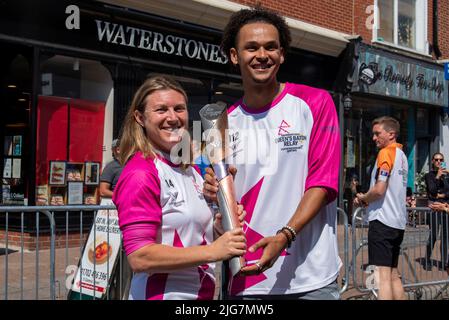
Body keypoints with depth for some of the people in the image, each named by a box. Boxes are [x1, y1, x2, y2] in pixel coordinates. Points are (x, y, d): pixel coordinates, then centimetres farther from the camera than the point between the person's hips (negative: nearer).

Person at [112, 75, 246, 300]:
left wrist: (220, 225, -1)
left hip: (201, 292, 8)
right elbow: (139, 258, -23)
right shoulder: (141, 173, -17)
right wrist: (213, 251, -24)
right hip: (161, 294, -8)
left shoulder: (190, 170, 7)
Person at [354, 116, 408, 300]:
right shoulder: (402, 155, 18)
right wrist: (367, 199, 13)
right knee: (393, 275, 14)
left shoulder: (386, 152, -9)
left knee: (382, 276, -12)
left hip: (382, 220, -9)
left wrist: (362, 198, 1)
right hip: (398, 222, 9)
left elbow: (379, 190, -18)